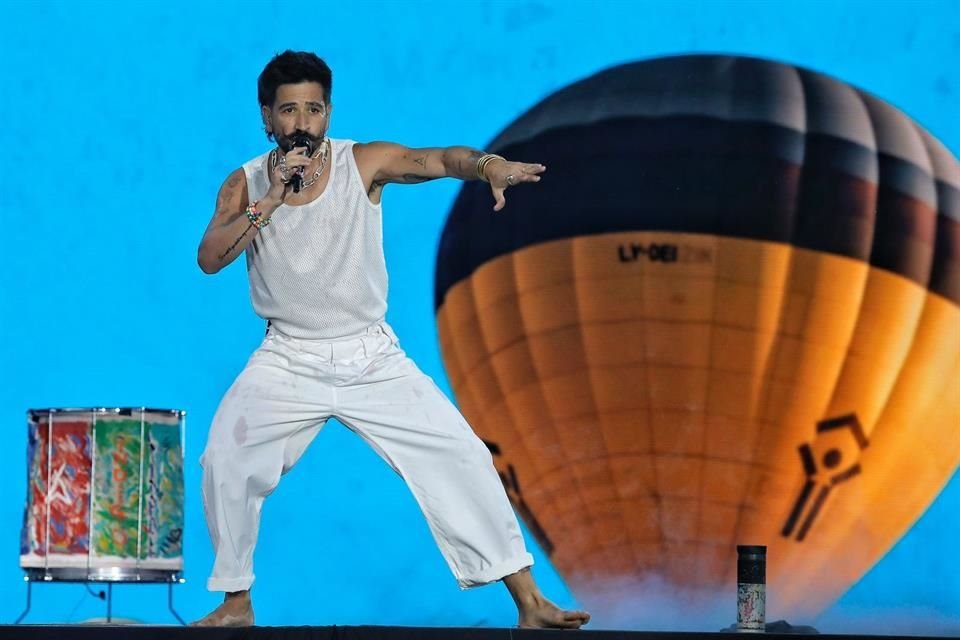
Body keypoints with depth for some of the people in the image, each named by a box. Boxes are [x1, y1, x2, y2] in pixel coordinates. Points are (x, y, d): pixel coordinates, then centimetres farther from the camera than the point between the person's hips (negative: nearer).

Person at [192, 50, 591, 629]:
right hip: (289, 360, 1)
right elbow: (210, 259, -18)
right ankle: (236, 603, 5)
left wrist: (487, 165, -47)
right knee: (224, 465, -14)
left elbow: (438, 160, -26)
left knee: (462, 456, -8)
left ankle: (528, 601, -1)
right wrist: (270, 202, -29)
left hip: (373, 357, -1)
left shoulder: (365, 163, -11)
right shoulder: (245, 185, -5)